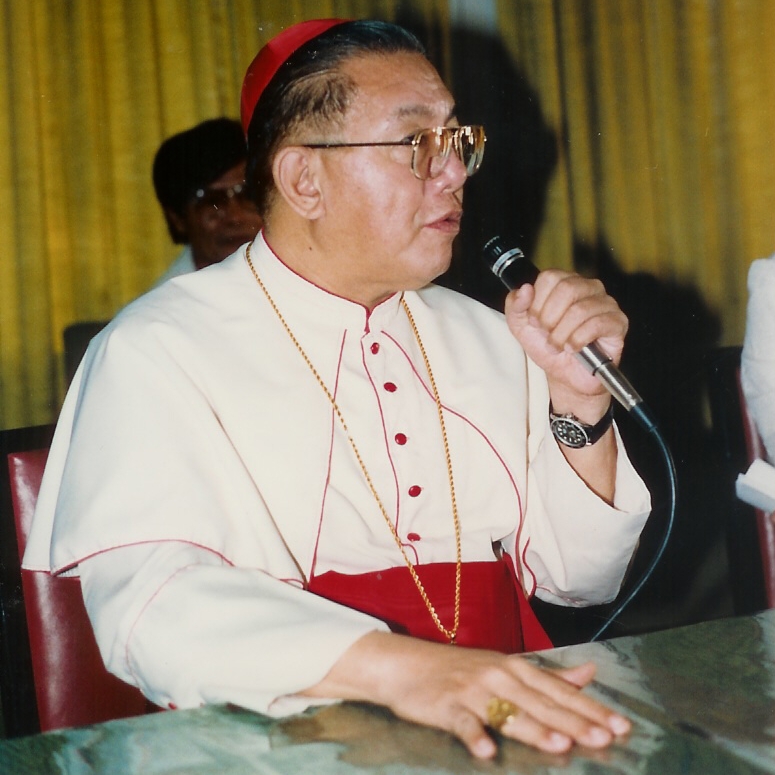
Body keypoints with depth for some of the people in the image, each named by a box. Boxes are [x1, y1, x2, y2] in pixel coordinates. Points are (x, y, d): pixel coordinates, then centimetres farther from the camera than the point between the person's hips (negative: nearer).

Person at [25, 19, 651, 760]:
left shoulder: (485, 339, 14)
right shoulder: (158, 352, -5)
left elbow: (579, 579, 16)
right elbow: (146, 599, -21)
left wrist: (580, 404, -1)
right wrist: (398, 665, -34)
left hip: (510, 729, 5)